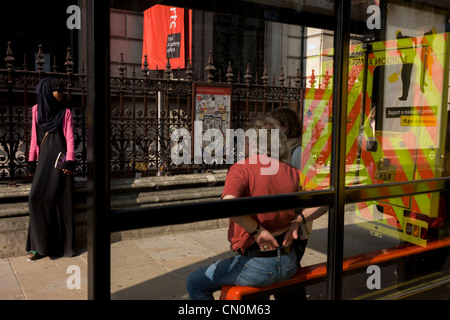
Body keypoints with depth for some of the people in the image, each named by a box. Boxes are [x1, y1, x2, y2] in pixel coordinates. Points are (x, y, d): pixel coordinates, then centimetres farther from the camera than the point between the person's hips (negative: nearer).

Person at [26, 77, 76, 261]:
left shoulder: (65, 112, 4)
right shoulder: (37, 110, 12)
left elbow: (70, 139, -2)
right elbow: (34, 138, 13)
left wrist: (70, 161, -14)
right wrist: (32, 161, 8)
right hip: (44, 158, 3)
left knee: (59, 199, -5)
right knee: (37, 198, -7)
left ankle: (63, 243, 4)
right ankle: (40, 244, 1)